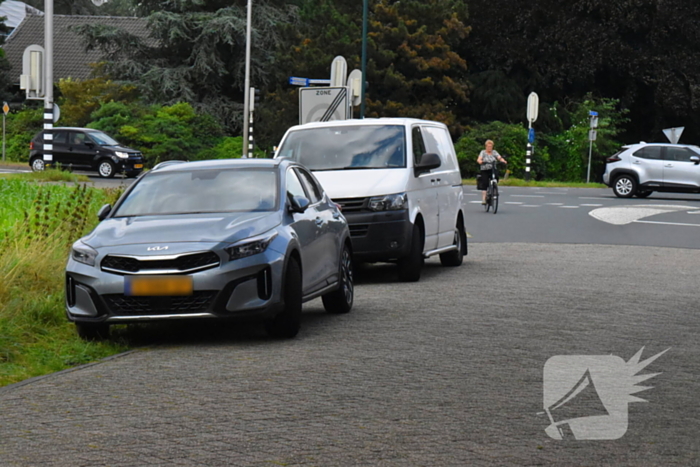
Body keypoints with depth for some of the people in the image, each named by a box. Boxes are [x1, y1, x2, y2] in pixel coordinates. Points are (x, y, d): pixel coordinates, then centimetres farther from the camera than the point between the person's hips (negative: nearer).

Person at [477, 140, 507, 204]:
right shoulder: (483, 152, 3)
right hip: (485, 171, -2)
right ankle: (483, 199, -12)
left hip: (493, 170, 2)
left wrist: (503, 161, -26)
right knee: (484, 184, -12)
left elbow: (499, 158, -5)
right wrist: (480, 161, -36)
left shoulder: (494, 152, 9)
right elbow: (478, 159, -12)